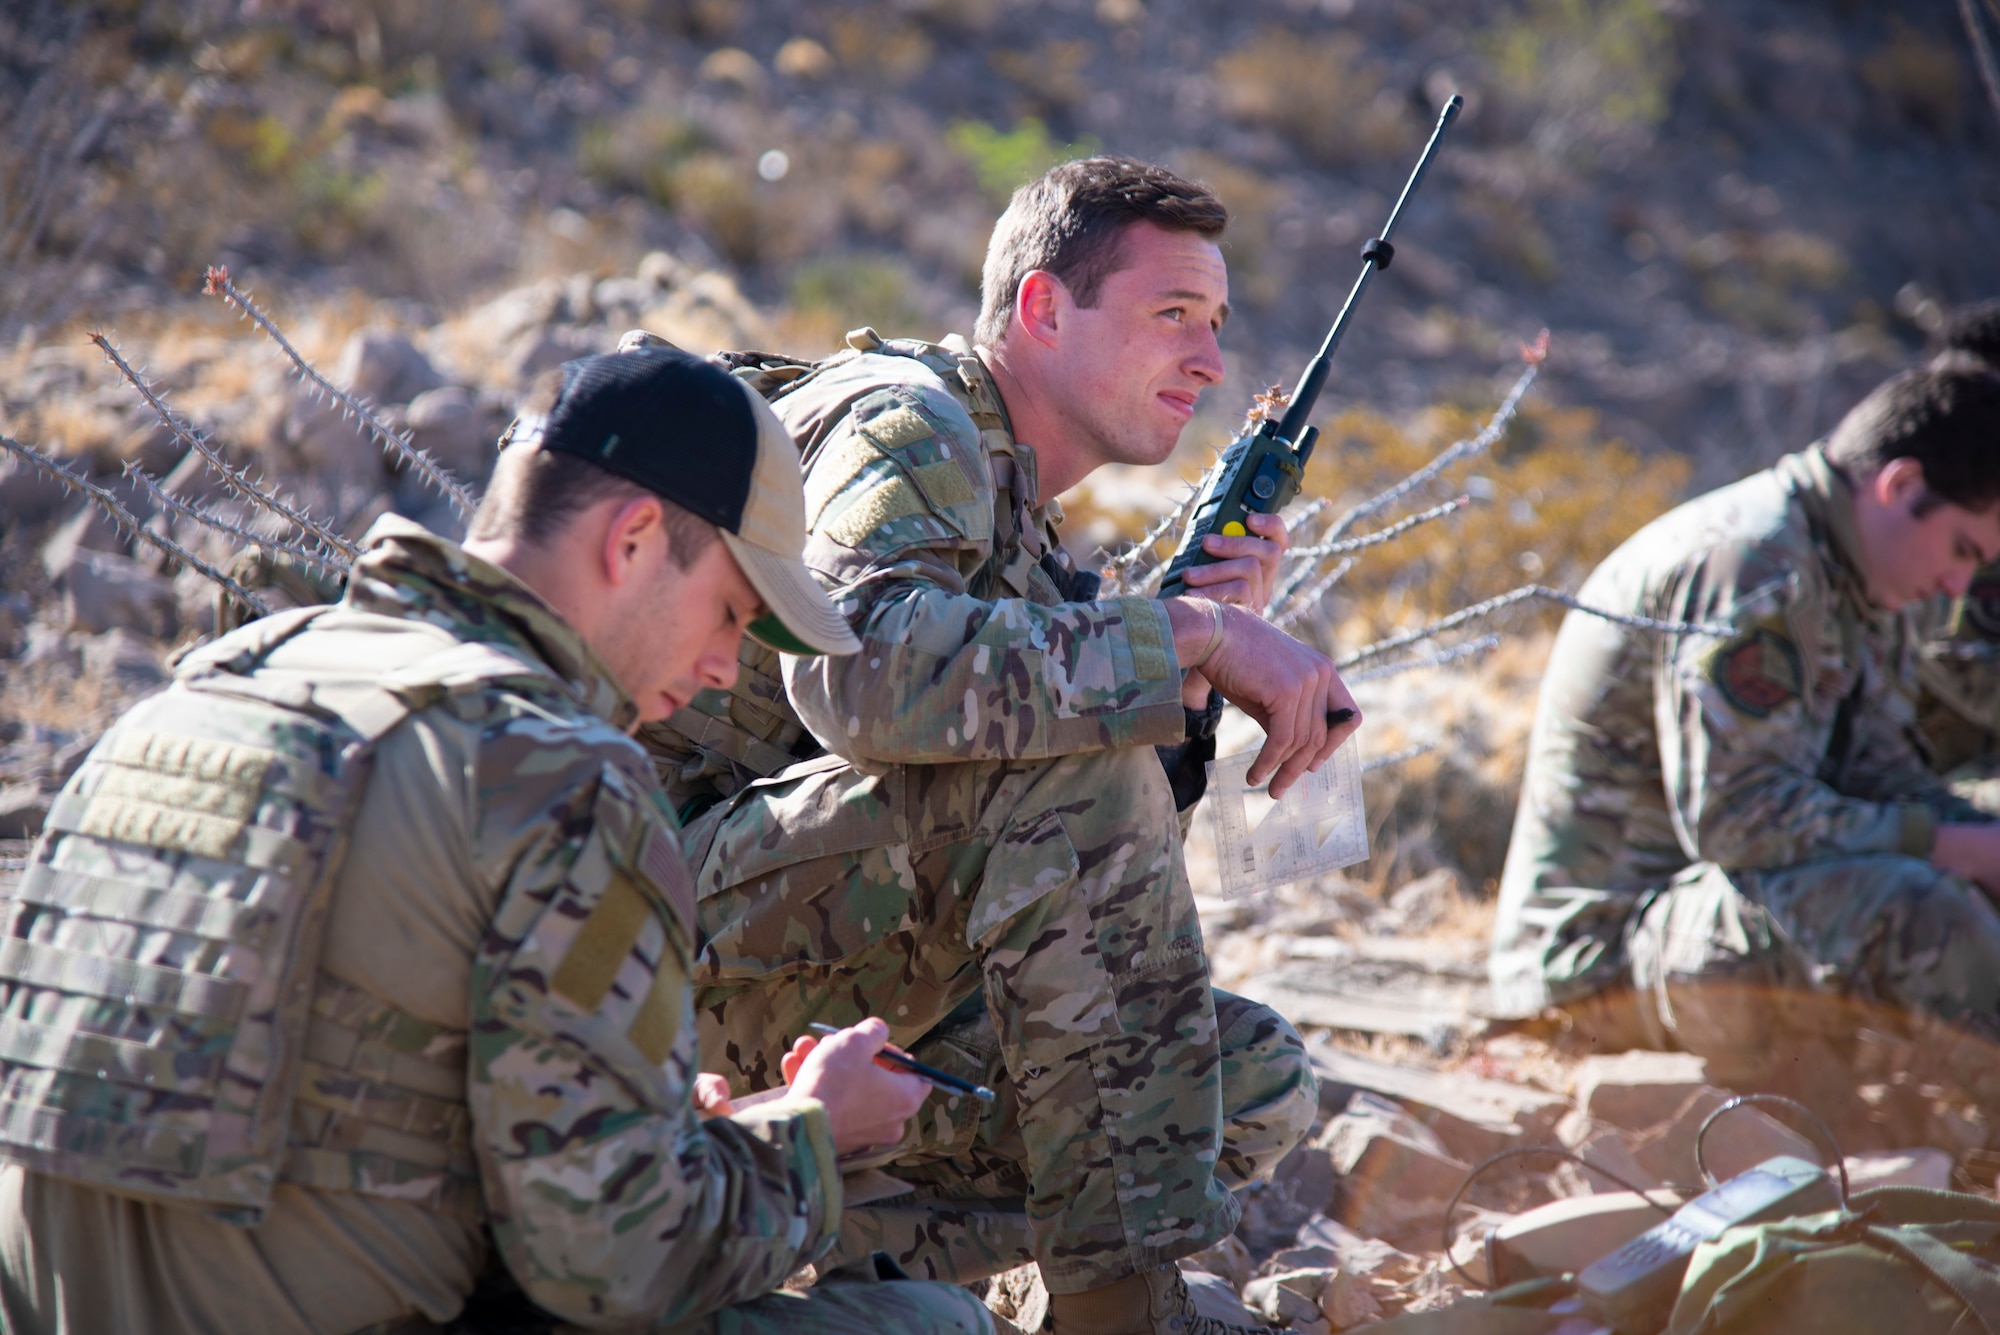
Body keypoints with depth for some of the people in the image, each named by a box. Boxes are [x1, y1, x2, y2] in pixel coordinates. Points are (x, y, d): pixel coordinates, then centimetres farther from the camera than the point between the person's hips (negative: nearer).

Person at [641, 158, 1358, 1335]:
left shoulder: (1026, 519, 18)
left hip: (841, 993, 9)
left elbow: (1107, 870, 16)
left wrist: (1209, 660, 0)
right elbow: (860, 669, -33)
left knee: (1259, 1085, 3)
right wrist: (1192, 634, -29)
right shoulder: (905, 425, -10)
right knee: (1082, 757, -29)